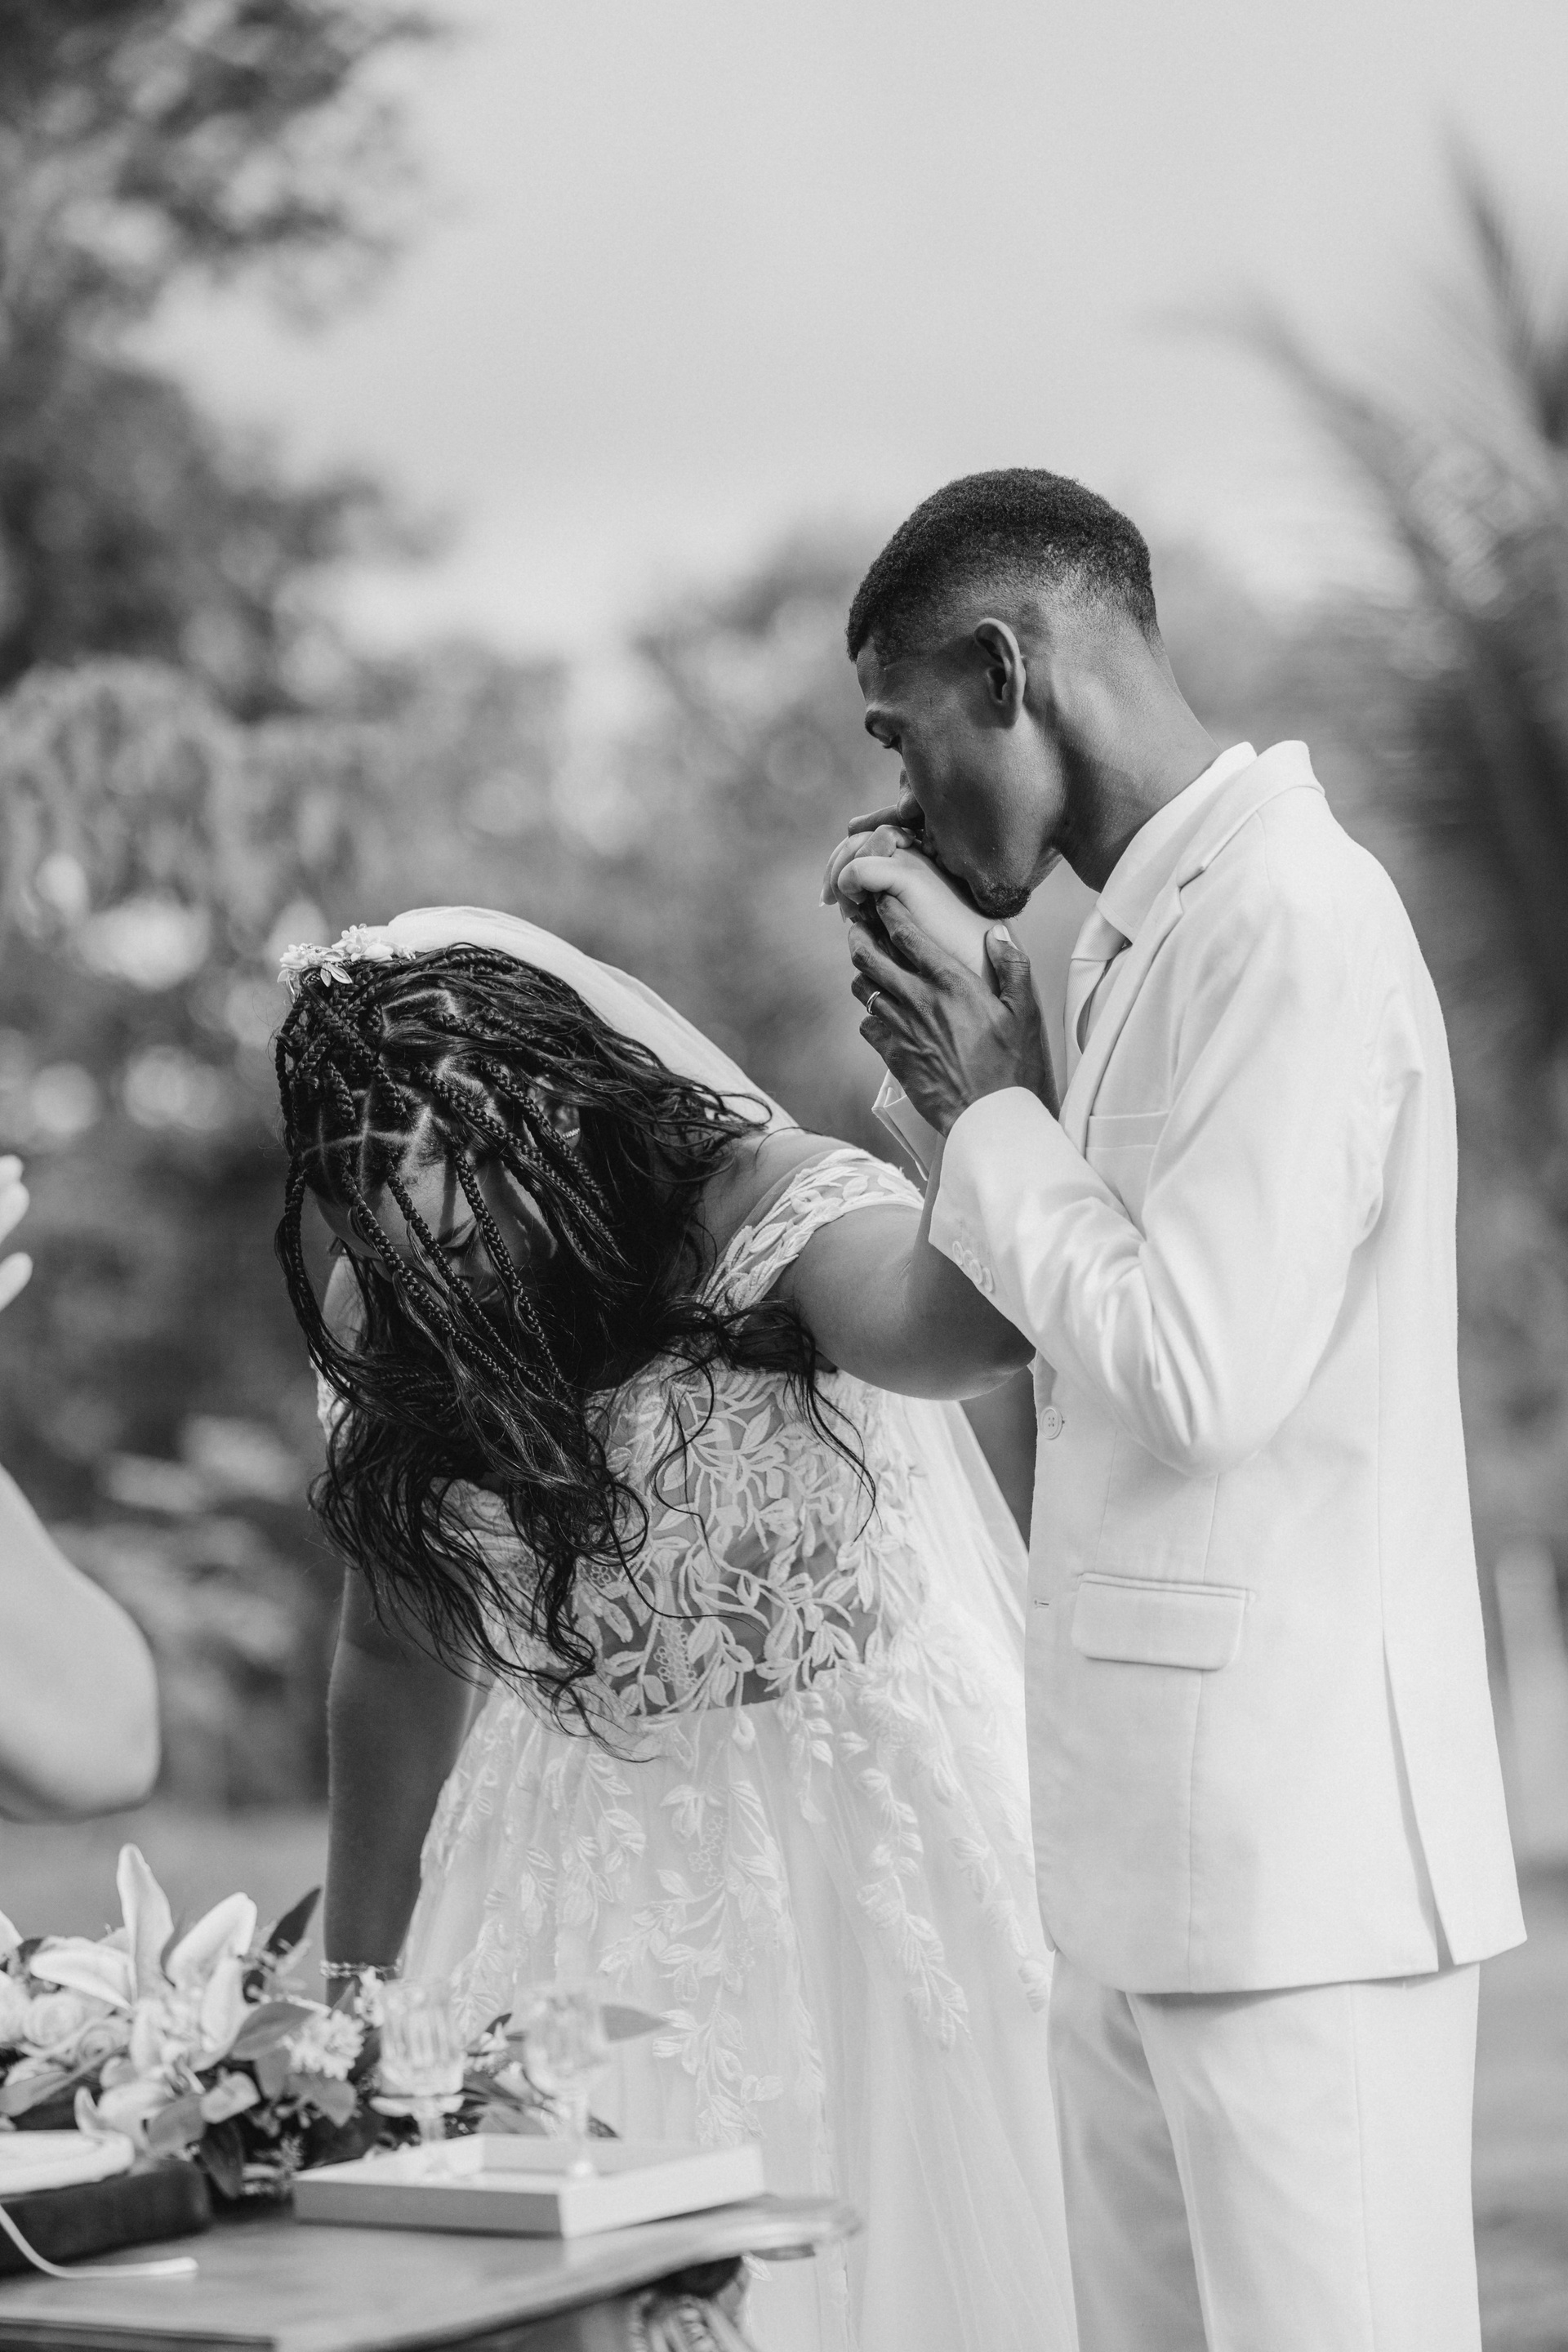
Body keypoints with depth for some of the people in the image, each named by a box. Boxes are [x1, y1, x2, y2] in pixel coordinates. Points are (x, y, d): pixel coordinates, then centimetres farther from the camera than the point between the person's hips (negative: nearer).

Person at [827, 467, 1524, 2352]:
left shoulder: (1292, 924, -14)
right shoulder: (1147, 929, 15)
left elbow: (1198, 1369, -20)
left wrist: (992, 1105, -7)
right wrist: (947, 1055, 9)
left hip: (1295, 1840, -9)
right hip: (1150, 1842, 9)